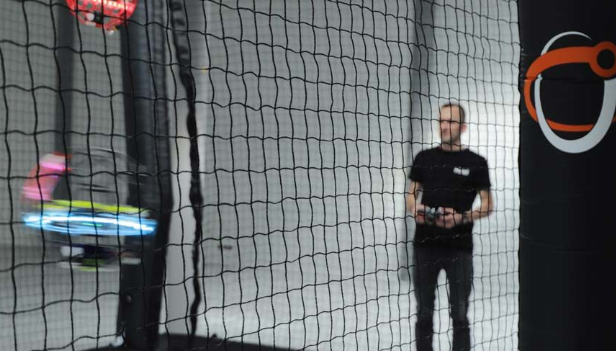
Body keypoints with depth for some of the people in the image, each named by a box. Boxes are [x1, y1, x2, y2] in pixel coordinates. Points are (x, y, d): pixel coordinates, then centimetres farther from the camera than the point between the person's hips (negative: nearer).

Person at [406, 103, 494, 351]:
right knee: (424, 313, 8)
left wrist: (462, 217, -16)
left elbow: (487, 206, 1)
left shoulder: (476, 163, 0)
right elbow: (412, 195, 13)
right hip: (425, 246, 2)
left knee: (459, 315, 2)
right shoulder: (424, 158, 8)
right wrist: (414, 209, -9)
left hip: (459, 248, -2)